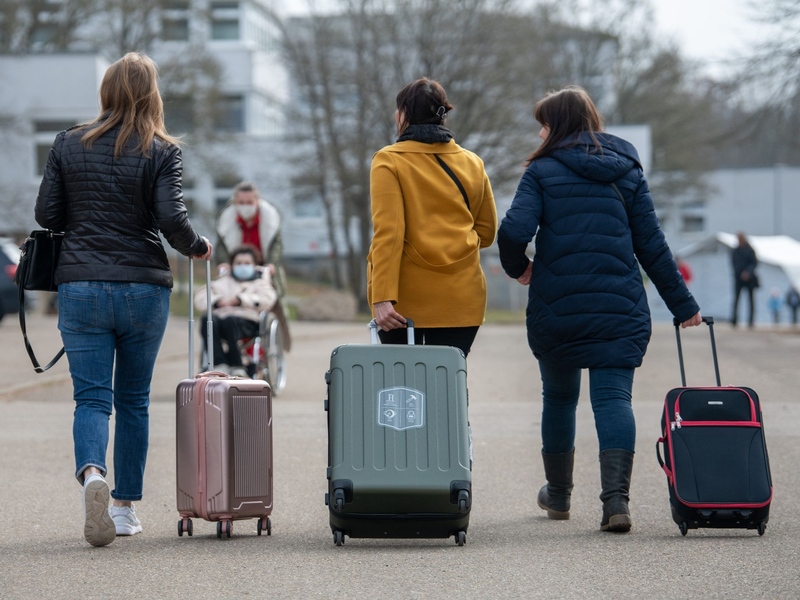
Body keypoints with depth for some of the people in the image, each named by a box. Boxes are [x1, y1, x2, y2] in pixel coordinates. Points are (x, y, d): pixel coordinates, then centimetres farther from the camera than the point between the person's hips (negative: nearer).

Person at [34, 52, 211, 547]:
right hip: (143, 288, -1)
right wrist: (198, 247, 7)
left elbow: (47, 215, 3)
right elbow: (173, 221, -13)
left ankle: (92, 473, -29)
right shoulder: (161, 152, -5)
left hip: (80, 287, 1)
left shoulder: (69, 145, 2)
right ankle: (126, 507, 17)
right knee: (134, 399, 12)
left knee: (92, 396, 0)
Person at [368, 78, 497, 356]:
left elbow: (388, 233, -14)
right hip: (460, 300, 3)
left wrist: (382, 298, -18)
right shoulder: (472, 164, 9)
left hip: (405, 301, -3)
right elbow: (487, 232, 16)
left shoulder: (389, 162, -5)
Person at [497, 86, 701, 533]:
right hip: (620, 307, 1)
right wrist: (683, 303, 13)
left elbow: (514, 232, -15)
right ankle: (616, 497, -23)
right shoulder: (627, 172, 9)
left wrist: (517, 267, 6)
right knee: (614, 396, -4)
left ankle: (559, 495, 31)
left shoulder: (543, 172, -1)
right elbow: (652, 245, 7)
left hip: (556, 307, -1)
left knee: (559, 395, 17)